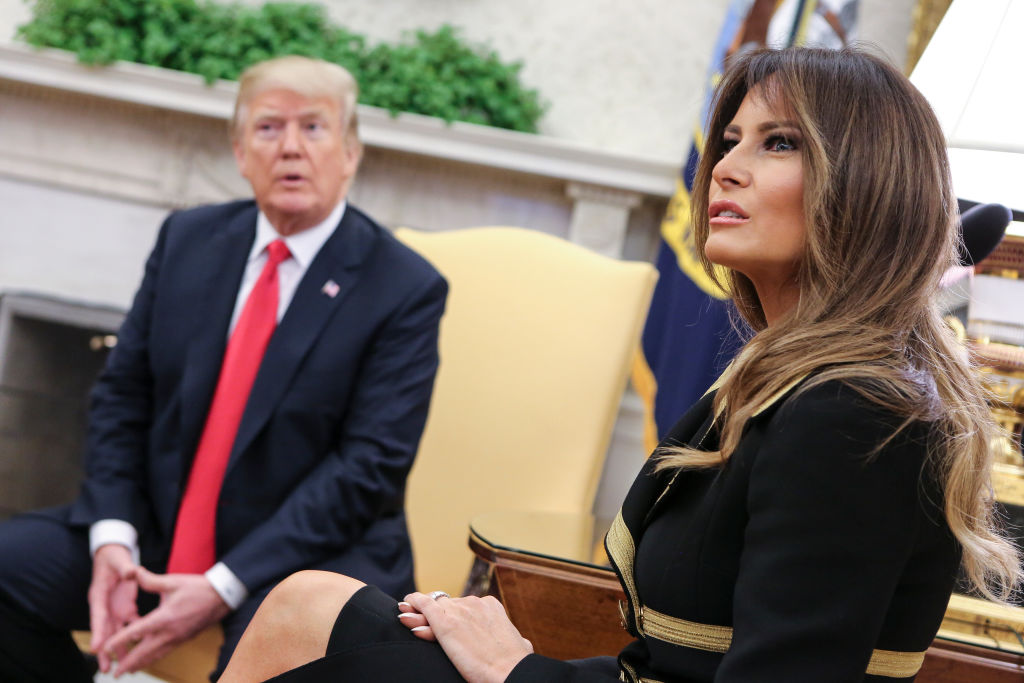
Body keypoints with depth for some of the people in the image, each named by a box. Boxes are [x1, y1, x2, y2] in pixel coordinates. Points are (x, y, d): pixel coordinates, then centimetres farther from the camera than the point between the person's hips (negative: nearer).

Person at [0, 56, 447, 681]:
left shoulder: (407, 289, -8)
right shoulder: (187, 239, 7)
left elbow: (371, 465, -13)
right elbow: (123, 394, 7)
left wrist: (223, 589, -20)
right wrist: (112, 539, -11)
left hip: (311, 551, -5)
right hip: (159, 529, 5)